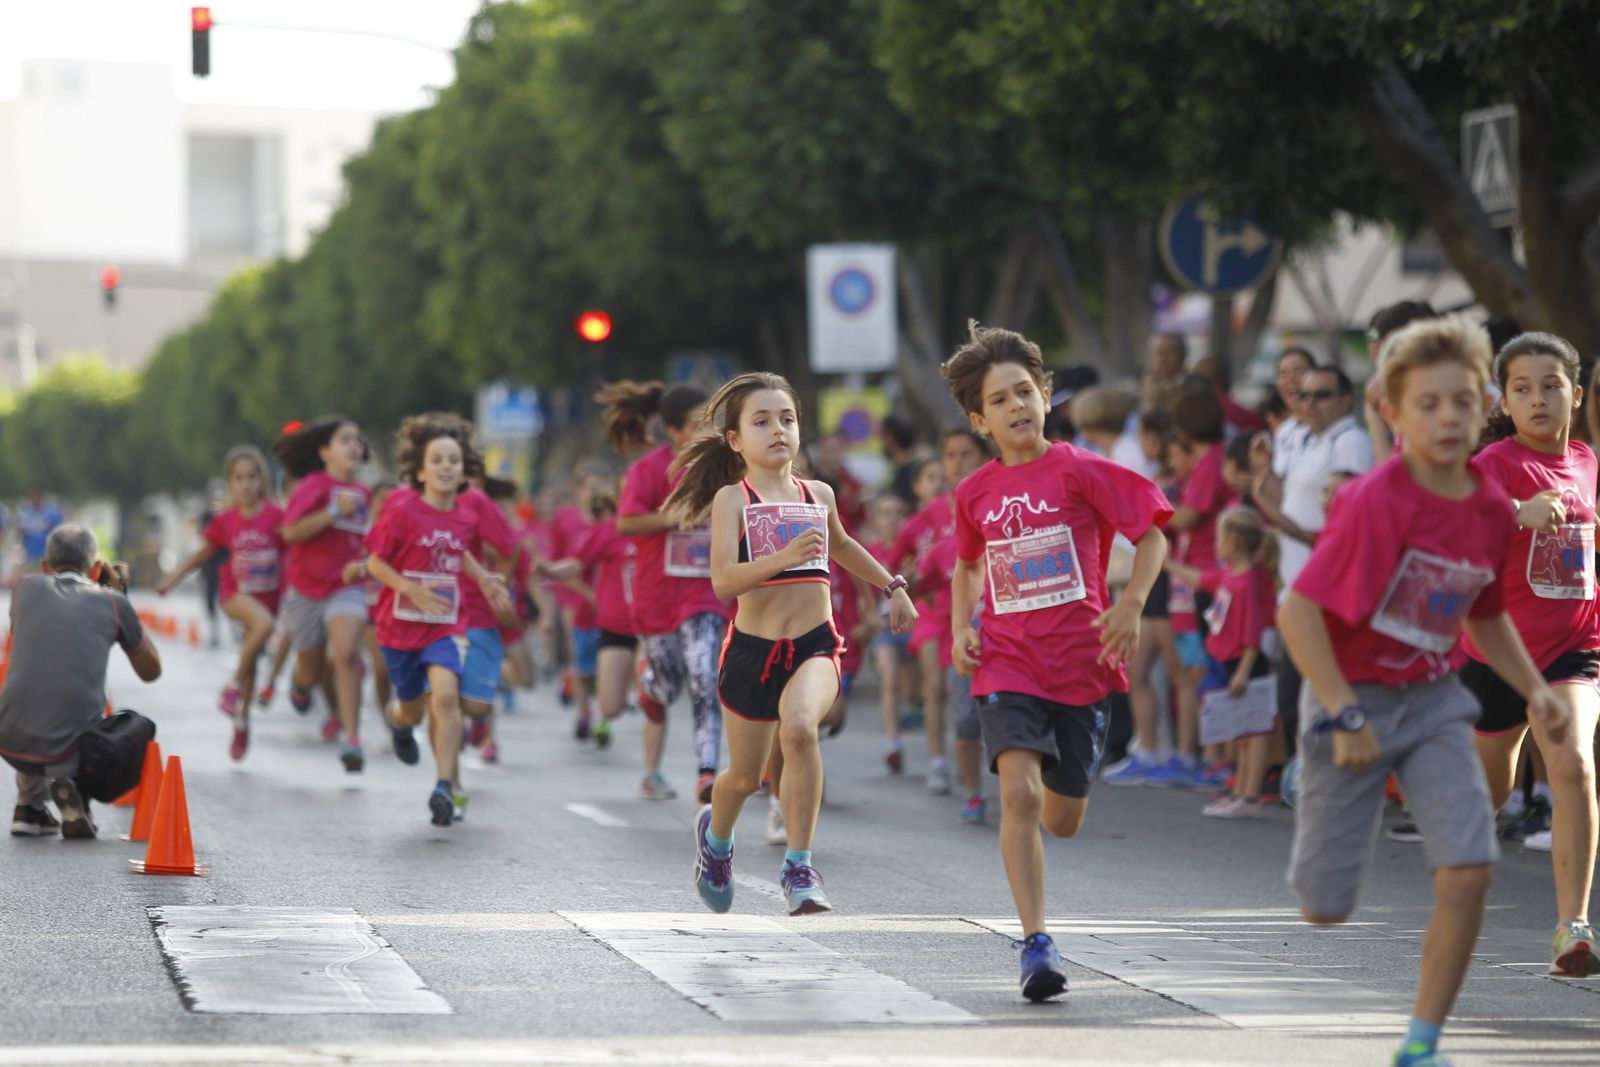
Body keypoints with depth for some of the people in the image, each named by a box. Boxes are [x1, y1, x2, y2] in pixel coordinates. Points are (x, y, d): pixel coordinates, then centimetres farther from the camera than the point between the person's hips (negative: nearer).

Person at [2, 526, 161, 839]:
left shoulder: (28, 588, 11)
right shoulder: (112, 602, 7)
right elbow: (151, 671, 21)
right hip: (68, 747, -3)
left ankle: (29, 806, 27)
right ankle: (67, 778, 1)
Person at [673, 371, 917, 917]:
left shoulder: (818, 495, 7)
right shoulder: (732, 498, -6)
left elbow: (840, 545, 31)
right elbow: (723, 582, -18)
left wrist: (892, 585, 36)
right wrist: (783, 557, -32)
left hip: (815, 645, 1)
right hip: (752, 648, -1)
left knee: (799, 727, -30)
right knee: (746, 776, 12)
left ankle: (799, 868, -21)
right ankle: (715, 835, 50)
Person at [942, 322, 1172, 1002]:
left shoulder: (1078, 471, -5)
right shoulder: (974, 493, 6)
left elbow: (1151, 535, 0)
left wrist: (1131, 603, -14)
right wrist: (959, 629, 8)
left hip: (1080, 664, -1)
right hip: (1006, 663, 1)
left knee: (1062, 820, 8)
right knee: (1019, 793, -21)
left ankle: (1041, 802, 48)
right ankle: (1036, 944, -18)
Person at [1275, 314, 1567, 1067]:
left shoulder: (1492, 510, -1)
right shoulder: (1374, 502, -21)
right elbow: (1297, 611, -22)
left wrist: (1533, 691, 5)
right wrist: (1345, 716, -25)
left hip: (1434, 701, 5)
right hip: (1354, 699, -4)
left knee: (1469, 868, -15)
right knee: (1326, 909, 3)